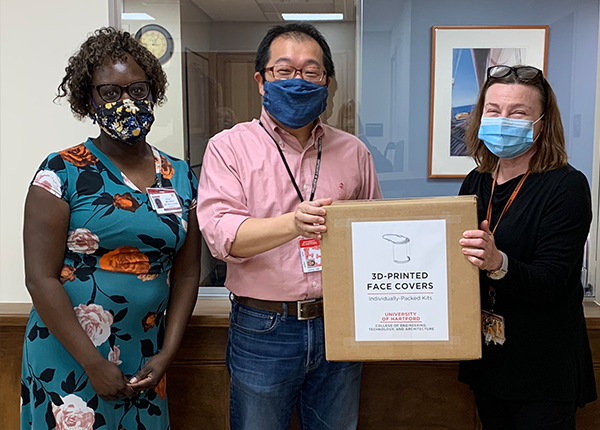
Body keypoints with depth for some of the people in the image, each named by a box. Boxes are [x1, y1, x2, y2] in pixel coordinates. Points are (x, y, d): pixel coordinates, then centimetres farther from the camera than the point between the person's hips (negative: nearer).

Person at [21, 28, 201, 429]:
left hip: (146, 361, 4)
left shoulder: (180, 177, 3)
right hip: (69, 358, -3)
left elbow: (186, 273, 4)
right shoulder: (64, 171, -8)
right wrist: (95, 364, -13)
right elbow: (41, 277, -12)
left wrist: (167, 354, -3)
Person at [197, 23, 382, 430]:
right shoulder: (230, 146, -2)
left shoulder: (353, 151, 7)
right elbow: (221, 233, -15)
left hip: (339, 325, 3)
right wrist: (293, 223, -31)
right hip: (262, 330, -2)